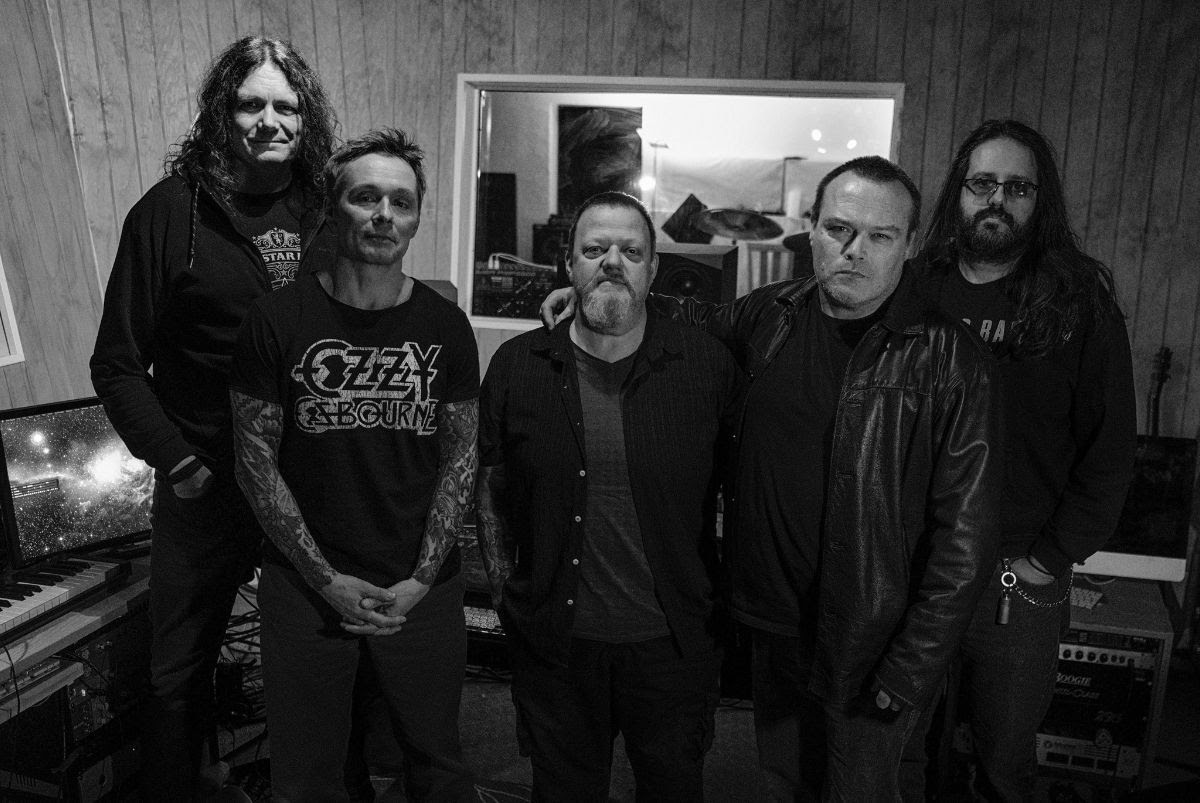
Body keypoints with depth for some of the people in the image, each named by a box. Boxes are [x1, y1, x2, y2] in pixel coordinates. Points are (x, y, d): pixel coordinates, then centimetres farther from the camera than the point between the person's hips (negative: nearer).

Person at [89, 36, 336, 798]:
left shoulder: (327, 211, 3)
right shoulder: (170, 211, -5)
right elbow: (118, 363, -3)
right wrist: (176, 461, -11)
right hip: (207, 482, -2)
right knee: (180, 675, 14)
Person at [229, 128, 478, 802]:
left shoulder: (446, 325, -2)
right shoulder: (277, 320, -6)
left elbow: (462, 455, 1)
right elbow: (256, 457, -4)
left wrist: (421, 580, -7)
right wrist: (328, 580, -9)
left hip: (424, 588, 1)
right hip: (307, 587, 0)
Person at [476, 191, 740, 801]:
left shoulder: (708, 365, -8)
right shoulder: (516, 366, -4)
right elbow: (491, 487, 5)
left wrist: (720, 598, -1)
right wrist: (502, 588, 4)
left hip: (673, 642, 0)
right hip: (553, 641, 1)